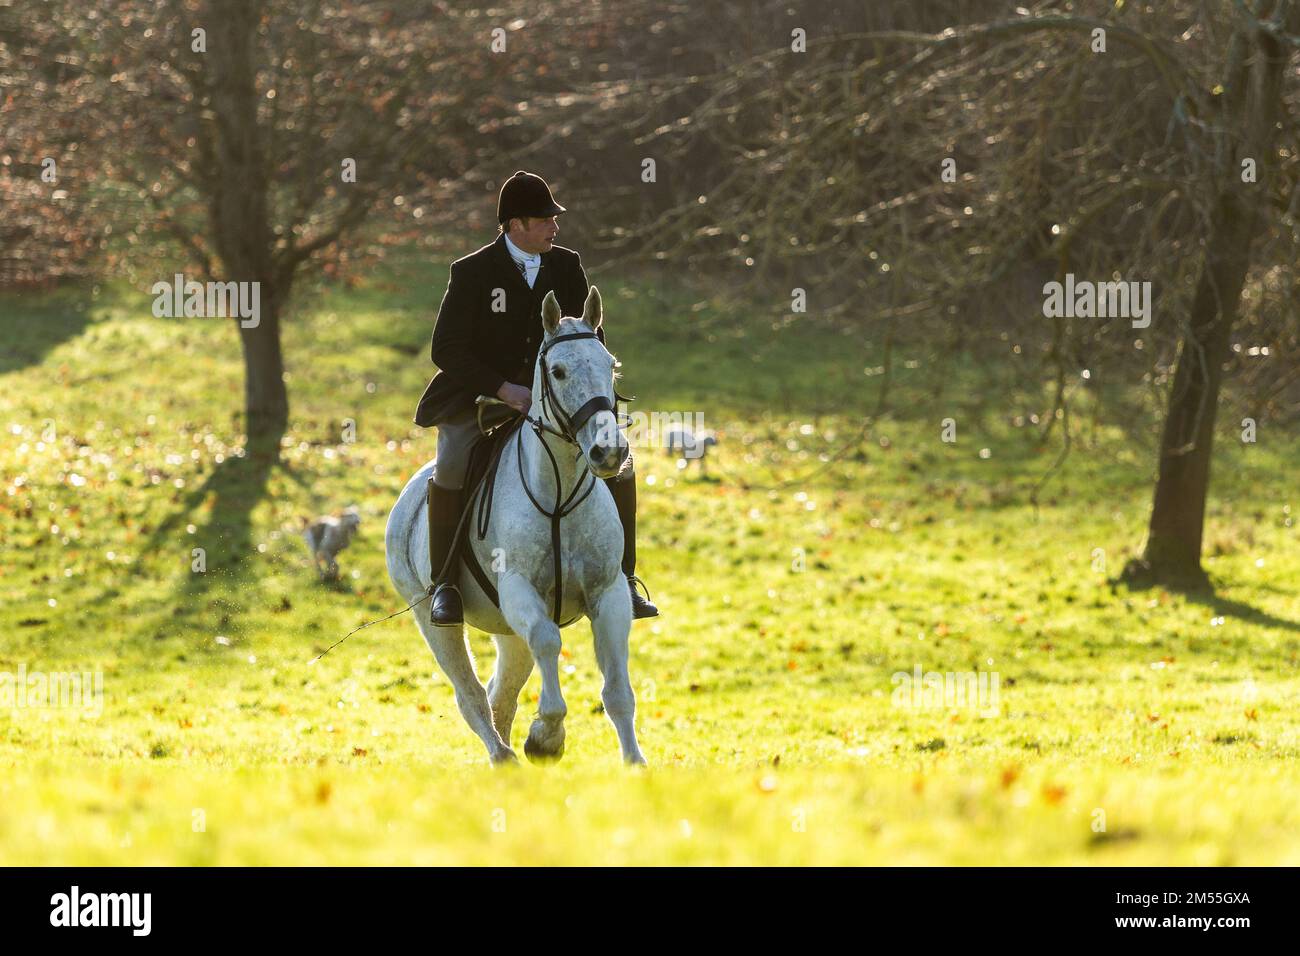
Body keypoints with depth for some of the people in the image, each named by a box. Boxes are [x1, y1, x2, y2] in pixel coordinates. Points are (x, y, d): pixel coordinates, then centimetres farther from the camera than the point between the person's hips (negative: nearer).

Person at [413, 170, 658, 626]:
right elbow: (446, 349, -12)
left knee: (618, 462, -12)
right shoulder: (472, 273, -8)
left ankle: (623, 580, 2)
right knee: (452, 467, -32)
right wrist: (503, 389, -24)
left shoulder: (567, 267, 4)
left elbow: (590, 337, 9)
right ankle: (444, 585, -21)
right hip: (478, 400, -4)